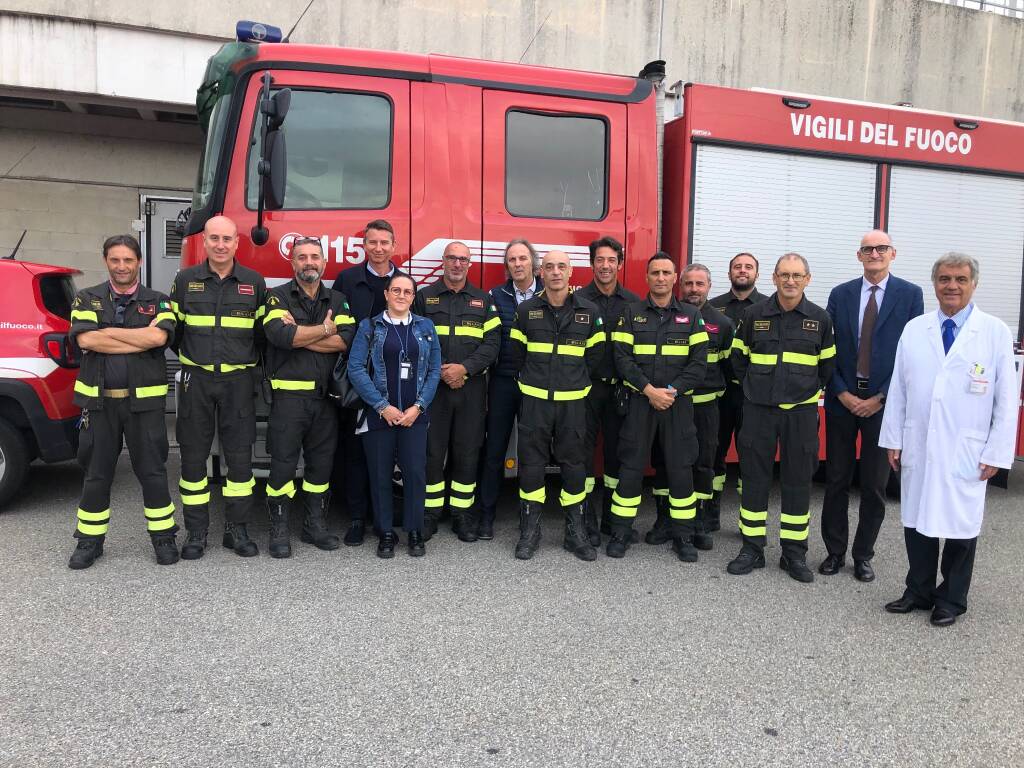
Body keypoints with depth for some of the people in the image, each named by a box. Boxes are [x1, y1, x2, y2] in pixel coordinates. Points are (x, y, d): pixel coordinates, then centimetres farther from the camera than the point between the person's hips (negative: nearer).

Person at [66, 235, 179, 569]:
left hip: (144, 401, -1)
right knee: (96, 473, 10)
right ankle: (90, 539, 23)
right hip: (99, 401, 1)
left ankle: (163, 536, 17)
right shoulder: (87, 299, 6)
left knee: (152, 470, 5)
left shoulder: (157, 301, 4)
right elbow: (85, 340, -12)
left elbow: (158, 337, -16)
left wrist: (106, 331, -10)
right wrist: (140, 339, -12)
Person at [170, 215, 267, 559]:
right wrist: (189, 357, 8)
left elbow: (263, 331, 10)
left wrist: (247, 361, 6)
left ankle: (236, 529, 14)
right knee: (193, 456, 4)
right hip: (196, 379, 0)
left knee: (239, 456, 2)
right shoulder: (185, 280, 4)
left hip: (238, 380, 0)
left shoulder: (255, 282, 4)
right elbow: (172, 328, 11)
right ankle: (196, 532, 15)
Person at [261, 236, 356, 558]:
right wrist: (324, 329, -8)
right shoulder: (278, 297, 1)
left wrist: (299, 335, -13)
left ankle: (315, 525, 23)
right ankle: (279, 530, 12)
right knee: (283, 463, 0)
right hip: (288, 395, -4)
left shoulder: (338, 300, 11)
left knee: (321, 462, 11)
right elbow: (280, 335, -19)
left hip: (326, 396, 4)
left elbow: (346, 339, -8)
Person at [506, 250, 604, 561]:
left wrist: (576, 381, 9)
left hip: (573, 401, 0)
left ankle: (576, 532, 17)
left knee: (573, 463, 5)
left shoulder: (589, 312, 2)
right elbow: (515, 355, 9)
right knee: (531, 462, 3)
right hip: (534, 399, 0)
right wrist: (536, 380, 12)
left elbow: (594, 355, 9)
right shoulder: (526, 310, 2)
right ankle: (529, 531, 14)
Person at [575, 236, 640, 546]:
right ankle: (587, 523, 9)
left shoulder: (633, 302, 7)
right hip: (586, 388, -2)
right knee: (584, 451, 1)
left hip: (620, 389, 2)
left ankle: (613, 519, 21)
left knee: (616, 451, 9)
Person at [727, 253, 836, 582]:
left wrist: (810, 390, 10)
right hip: (758, 408, 0)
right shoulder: (754, 314, 1)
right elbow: (738, 358, 11)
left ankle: (794, 553, 16)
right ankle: (752, 549, 14)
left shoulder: (820, 318, 2)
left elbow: (827, 366, 12)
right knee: (754, 478, 4)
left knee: (798, 480, 5)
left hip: (801, 410, 0)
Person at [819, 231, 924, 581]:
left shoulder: (910, 295, 0)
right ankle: (835, 551, 21)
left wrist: (881, 398, -10)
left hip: (883, 401, -1)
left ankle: (863, 555, 21)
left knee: (875, 485, 7)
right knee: (837, 480, 8)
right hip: (842, 399, 2)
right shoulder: (840, 294, 5)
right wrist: (842, 393, -7)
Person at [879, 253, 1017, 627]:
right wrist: (893, 440, 6)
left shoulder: (996, 333, -2)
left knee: (960, 527, 7)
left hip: (966, 452, -2)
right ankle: (918, 592, 27)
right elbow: (898, 388, 7)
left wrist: (996, 452, -5)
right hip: (917, 448, 3)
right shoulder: (914, 329, 5)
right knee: (916, 521, 10)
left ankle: (951, 600, 25)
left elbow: (1007, 398, -2)